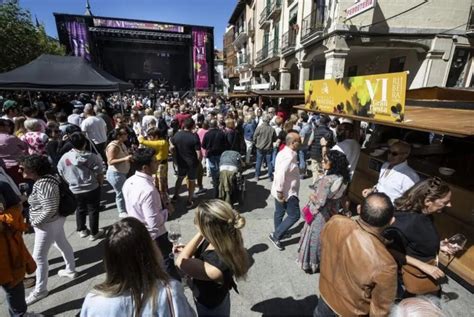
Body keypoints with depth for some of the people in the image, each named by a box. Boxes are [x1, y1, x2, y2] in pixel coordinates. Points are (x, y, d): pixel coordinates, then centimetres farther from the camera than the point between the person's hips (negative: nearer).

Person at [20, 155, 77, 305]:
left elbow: (50, 210, -29)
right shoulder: (45, 178, 0)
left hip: (47, 224, -10)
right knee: (62, 244, 23)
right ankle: (71, 270, 42)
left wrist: (35, 222, -16)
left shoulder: (44, 184, -30)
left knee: (39, 256, 5)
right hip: (55, 220, 10)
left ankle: (40, 290, 22)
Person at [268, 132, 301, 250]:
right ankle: (275, 235, 9)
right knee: (294, 215, 3)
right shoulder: (289, 157, -27)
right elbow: (280, 175, -32)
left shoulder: (284, 152, 6)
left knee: (279, 212, 22)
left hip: (282, 191, 10)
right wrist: (280, 192, -25)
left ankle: (278, 233, 41)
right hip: (287, 193, -10)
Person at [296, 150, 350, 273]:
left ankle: (311, 263, 33)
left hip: (320, 215, -7)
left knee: (315, 237, 14)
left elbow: (320, 202, -27)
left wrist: (311, 197, -8)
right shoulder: (342, 178, -7)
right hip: (332, 213, 7)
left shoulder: (327, 180, -31)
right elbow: (339, 198, 5)